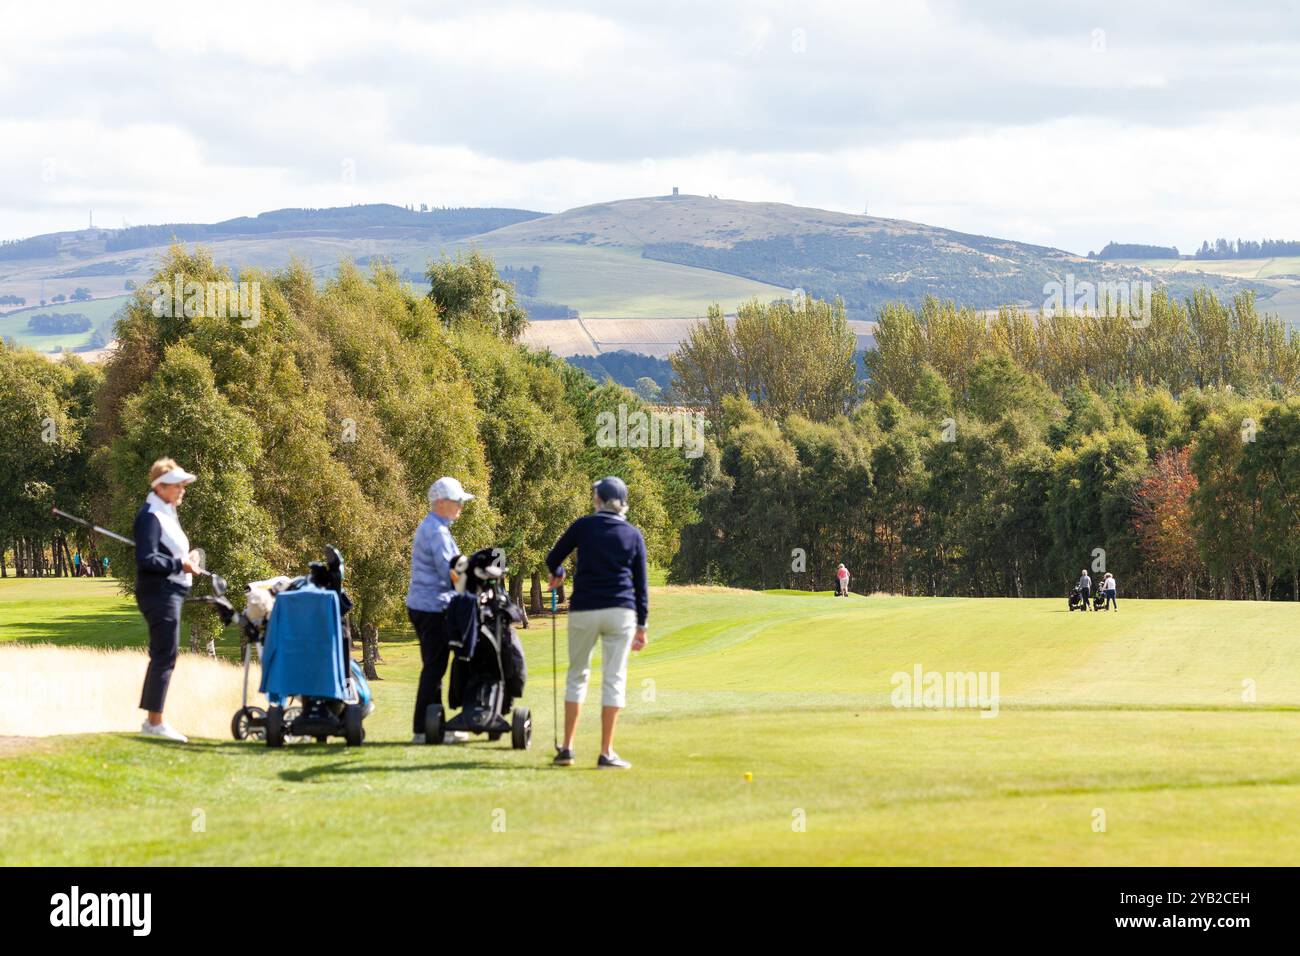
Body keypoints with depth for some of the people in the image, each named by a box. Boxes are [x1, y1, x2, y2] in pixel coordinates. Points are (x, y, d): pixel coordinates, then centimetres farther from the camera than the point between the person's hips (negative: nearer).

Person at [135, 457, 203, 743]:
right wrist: (180, 564, -19)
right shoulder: (151, 516, -14)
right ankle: (155, 722, -8)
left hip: (171, 592, 11)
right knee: (165, 656, -10)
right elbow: (146, 559, -22)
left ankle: (152, 721, 18)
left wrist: (187, 559, 10)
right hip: (159, 593, -11)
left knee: (162, 656, 13)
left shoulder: (167, 514, 18)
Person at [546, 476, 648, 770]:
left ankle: (567, 748, 7)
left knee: (577, 675, 11)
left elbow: (553, 558, 9)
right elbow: (640, 583, 6)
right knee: (614, 678, 3)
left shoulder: (584, 526, 1)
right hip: (621, 611, 0)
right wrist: (641, 625, 11)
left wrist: (556, 574, 33)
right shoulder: (633, 534, 6)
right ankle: (606, 753, 0)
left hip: (583, 610, 0)